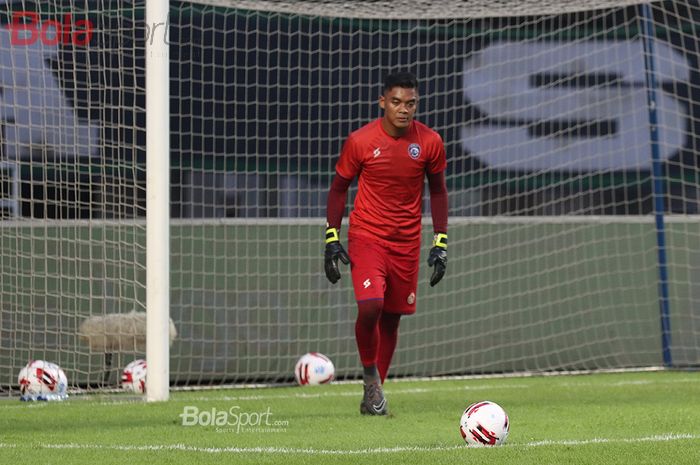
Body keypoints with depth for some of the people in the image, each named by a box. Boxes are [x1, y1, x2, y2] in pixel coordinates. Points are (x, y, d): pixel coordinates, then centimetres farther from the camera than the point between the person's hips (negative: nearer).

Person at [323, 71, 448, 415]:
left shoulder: (430, 142, -4)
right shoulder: (360, 141, -9)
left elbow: (437, 191, 9)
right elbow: (339, 187, 3)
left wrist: (440, 243, 4)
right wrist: (332, 238, -3)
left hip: (407, 241, 3)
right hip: (365, 235, -3)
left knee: (392, 317, 6)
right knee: (370, 306, -21)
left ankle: (375, 392, 21)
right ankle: (370, 376, 3)